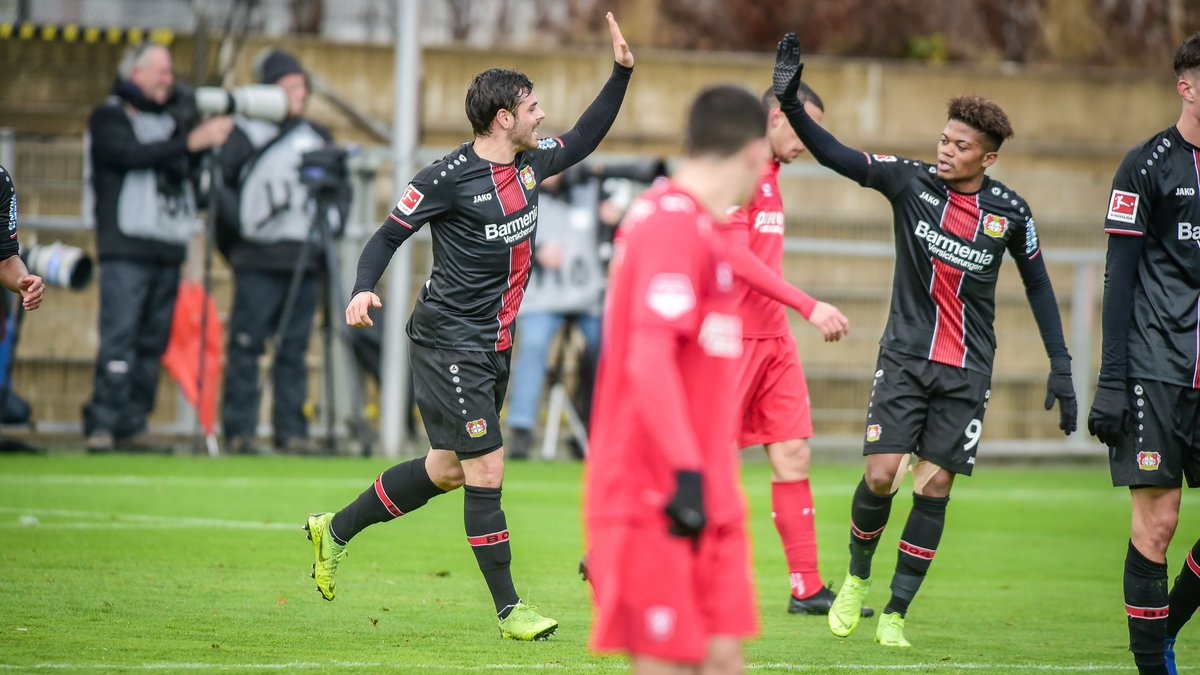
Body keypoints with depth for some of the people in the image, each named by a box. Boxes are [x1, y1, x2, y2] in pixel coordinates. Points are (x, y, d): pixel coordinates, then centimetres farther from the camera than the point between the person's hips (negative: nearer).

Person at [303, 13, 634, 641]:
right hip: (448, 342, -9)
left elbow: (582, 140, 25)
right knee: (486, 468, -9)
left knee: (444, 471, 15)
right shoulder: (447, 178, -14)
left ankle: (335, 531, 32)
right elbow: (389, 233, -7)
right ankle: (508, 609, -3)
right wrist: (364, 288, -23)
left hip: (492, 346, 9)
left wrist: (621, 73, 18)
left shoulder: (528, 163, 8)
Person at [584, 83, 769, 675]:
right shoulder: (676, 227, -15)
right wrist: (687, 473, -25)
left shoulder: (699, 226, 16)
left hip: (705, 500, 9)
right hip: (658, 499, -9)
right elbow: (648, 362, -23)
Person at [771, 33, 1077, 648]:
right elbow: (837, 158, -15)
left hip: (968, 371, 0)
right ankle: (856, 579, 18)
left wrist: (1060, 366, 5)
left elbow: (1037, 284, 8)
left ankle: (894, 613, 8)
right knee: (881, 475, -10)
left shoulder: (1010, 213, -3)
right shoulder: (911, 181, -6)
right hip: (905, 357, 0)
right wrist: (790, 104, -30)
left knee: (933, 488, -3)